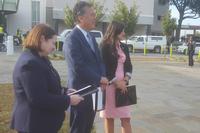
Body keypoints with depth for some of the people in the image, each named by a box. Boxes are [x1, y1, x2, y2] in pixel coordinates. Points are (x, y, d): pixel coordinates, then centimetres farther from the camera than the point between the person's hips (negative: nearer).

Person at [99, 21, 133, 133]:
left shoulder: (124, 47, 12)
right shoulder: (105, 47, -6)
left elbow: (129, 66, 12)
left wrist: (125, 80, -4)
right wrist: (116, 82, -12)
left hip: (123, 86, 5)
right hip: (109, 85, -5)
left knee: (126, 118, 4)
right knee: (109, 117, 6)